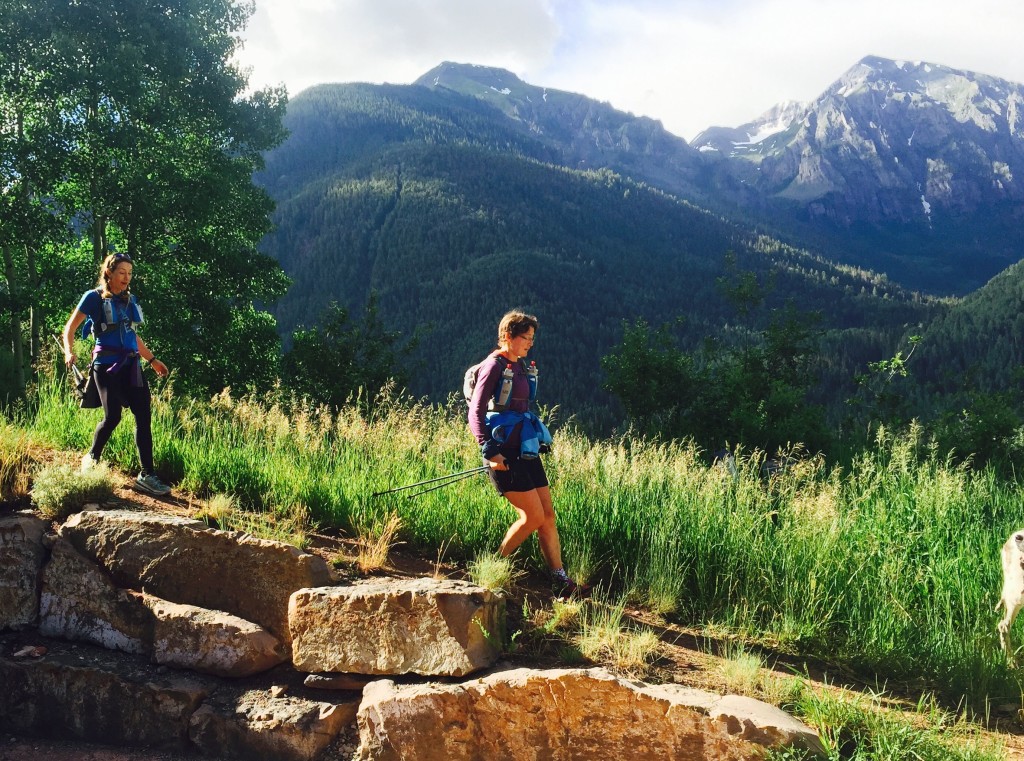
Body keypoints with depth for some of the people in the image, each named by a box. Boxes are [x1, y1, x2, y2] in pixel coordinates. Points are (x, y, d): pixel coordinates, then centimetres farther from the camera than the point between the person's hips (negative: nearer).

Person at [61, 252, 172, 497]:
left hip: (131, 364, 6)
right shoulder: (94, 298, -1)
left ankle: (147, 475, -2)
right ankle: (91, 458, 16)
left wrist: (152, 360, 26)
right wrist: (69, 352, -19)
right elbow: (70, 328, -1)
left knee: (144, 415, -4)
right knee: (112, 416, -13)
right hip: (107, 364, -6)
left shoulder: (129, 300, 16)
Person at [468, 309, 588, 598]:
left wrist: (539, 440, 21)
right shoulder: (494, 366, -10)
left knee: (548, 515, 5)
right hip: (504, 454, -8)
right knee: (533, 516, -8)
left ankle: (560, 582, 9)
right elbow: (476, 413, -15)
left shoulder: (521, 367, 15)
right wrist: (489, 451, -23)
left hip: (525, 450, 8)